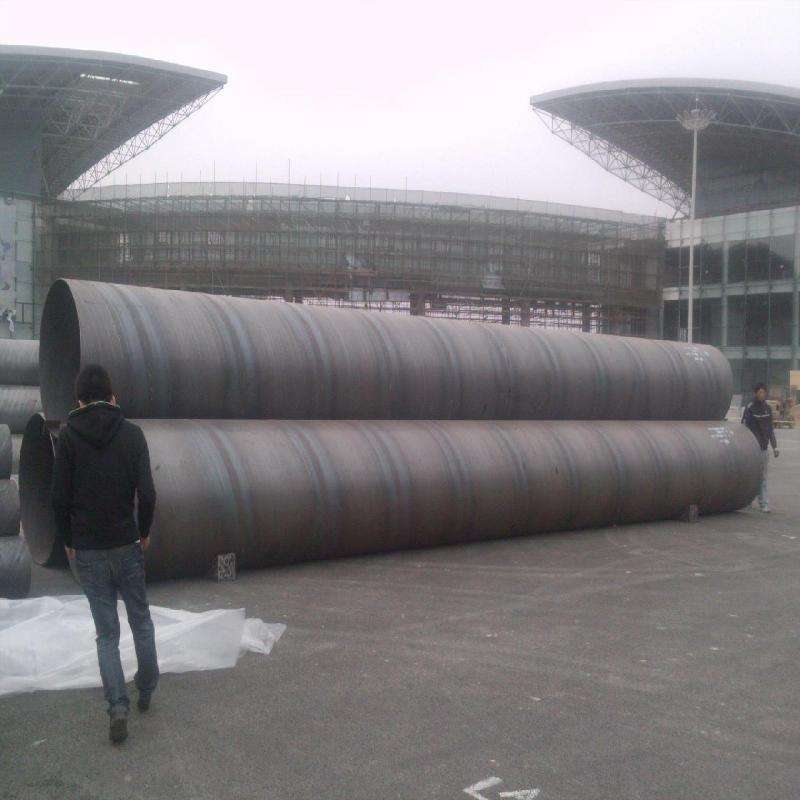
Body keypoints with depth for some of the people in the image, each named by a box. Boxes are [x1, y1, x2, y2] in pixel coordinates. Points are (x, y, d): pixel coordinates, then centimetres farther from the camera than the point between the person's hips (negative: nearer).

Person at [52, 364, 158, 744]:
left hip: (88, 551, 0)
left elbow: (60, 497, -8)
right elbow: (146, 493, -10)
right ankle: (146, 689, 28)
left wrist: (68, 541, 6)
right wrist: (144, 532, 6)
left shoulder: (68, 435, -6)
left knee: (106, 632, 7)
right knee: (141, 620, 19)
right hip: (127, 545, 0)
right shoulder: (131, 433, -6)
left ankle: (117, 707, -2)